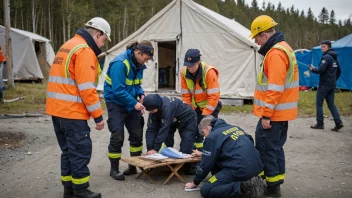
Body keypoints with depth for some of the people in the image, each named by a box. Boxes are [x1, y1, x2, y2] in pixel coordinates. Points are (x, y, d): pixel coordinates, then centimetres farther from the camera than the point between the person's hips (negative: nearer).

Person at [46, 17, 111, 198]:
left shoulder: (68, 46, 19)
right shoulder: (84, 50, -13)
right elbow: (86, 88, -19)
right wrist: (98, 115, -13)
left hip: (57, 108, 10)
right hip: (72, 111, -10)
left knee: (69, 150, 16)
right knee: (80, 151, 0)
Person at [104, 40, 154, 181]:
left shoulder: (139, 65, 2)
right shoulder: (120, 63, -23)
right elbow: (118, 90, -26)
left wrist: (141, 94, -6)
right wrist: (134, 103, -26)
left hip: (131, 102, 8)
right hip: (116, 103, -7)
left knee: (137, 133, 7)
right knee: (117, 136, -5)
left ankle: (134, 166, 21)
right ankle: (114, 169, 11)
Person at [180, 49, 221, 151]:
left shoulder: (209, 72, -28)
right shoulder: (184, 72, -12)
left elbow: (214, 96, -26)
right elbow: (185, 94, -4)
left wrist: (205, 114, -23)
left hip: (210, 105, -5)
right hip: (195, 106, 5)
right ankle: (198, 150, 20)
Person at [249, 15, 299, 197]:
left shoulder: (275, 53, -19)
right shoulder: (282, 48, 15)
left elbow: (275, 89, -24)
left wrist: (266, 114, -21)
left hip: (273, 113, -10)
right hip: (281, 112, 10)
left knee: (265, 148, -3)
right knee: (275, 147, 15)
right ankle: (275, 182, 24)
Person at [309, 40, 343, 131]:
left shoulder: (327, 57, -14)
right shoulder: (334, 57, 15)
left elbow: (320, 70, -22)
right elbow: (339, 71, 22)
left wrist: (312, 69, -5)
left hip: (324, 84, -9)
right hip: (332, 84, 9)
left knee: (319, 103, 1)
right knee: (331, 104, 10)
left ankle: (320, 123, 4)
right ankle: (338, 122, -1)